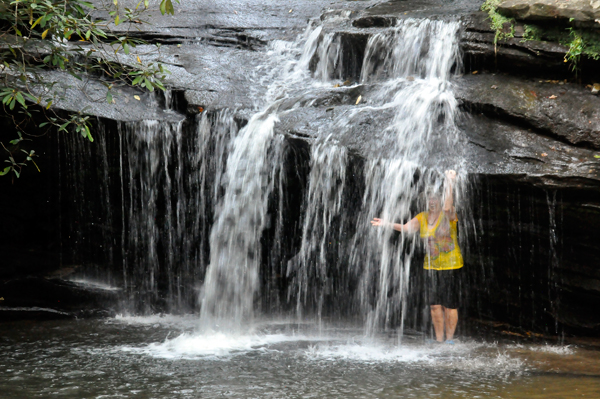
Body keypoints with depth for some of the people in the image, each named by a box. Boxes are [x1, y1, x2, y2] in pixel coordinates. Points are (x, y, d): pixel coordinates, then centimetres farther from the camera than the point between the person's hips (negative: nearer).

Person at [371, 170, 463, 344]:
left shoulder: (448, 215, -6)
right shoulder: (422, 218, 9)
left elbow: (447, 207, -29)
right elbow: (406, 227, 0)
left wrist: (449, 185, -34)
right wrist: (388, 224, -11)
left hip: (451, 265, -5)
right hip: (431, 266, 5)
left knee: (450, 304, -3)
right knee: (435, 304, 4)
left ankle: (449, 338, 6)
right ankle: (439, 340, 12)